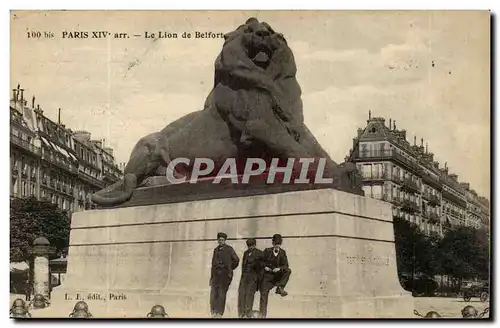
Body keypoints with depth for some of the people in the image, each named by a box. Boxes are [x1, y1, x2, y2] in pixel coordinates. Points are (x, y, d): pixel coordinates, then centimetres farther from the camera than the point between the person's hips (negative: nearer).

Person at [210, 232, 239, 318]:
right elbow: (213, 263, 18)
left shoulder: (229, 249, 2)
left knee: (222, 293, -6)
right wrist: (211, 276, 14)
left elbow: (236, 260, 5)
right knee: (213, 293, -3)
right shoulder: (216, 250, 16)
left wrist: (230, 269, 8)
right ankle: (214, 312, 1)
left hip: (225, 274, -4)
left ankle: (219, 312, -4)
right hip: (216, 274, 5)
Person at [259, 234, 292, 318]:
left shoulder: (282, 252, 3)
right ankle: (263, 314, -6)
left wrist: (279, 268, -21)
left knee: (288, 270, -25)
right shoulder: (267, 251, 1)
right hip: (267, 276, -1)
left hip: (277, 276, 1)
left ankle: (280, 288, -22)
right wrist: (265, 266, -12)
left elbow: (285, 265, -2)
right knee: (264, 294, -10)